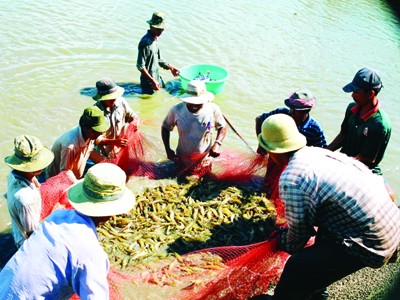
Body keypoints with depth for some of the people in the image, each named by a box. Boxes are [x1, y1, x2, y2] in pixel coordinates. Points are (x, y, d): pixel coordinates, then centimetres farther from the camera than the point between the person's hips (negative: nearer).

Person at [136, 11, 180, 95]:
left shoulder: (154, 39, 6)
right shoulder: (145, 42, -23)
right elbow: (140, 66, -24)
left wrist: (170, 67, 13)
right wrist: (152, 81, -25)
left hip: (157, 78, 9)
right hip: (149, 82, -9)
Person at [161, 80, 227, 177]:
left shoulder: (213, 109, -23)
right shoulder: (176, 110, -23)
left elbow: (222, 127, -6)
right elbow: (165, 127, -6)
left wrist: (217, 144, -24)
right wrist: (168, 149, -13)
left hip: (204, 161, 0)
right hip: (183, 161, 0)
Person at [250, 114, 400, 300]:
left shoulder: (291, 179, -19)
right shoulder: (318, 152, 6)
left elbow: (298, 233, -9)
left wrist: (282, 242, 15)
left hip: (371, 243, -9)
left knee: (298, 266, -5)